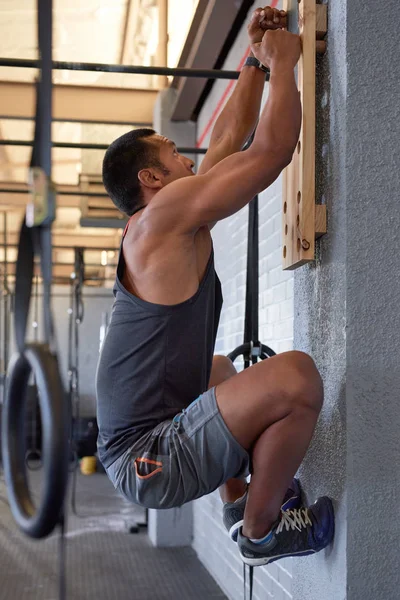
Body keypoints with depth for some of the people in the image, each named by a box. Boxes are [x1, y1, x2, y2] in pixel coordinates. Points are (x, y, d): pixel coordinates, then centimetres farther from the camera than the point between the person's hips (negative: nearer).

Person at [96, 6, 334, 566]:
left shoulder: (164, 226, 15)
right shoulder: (165, 213, -12)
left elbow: (230, 140, 20)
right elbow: (271, 153, -14)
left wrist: (257, 61, 22)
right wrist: (283, 63, 0)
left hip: (135, 444, 11)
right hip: (150, 460, -11)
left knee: (220, 371, 37)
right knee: (295, 376, -27)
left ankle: (239, 498, 30)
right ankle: (260, 529, -5)